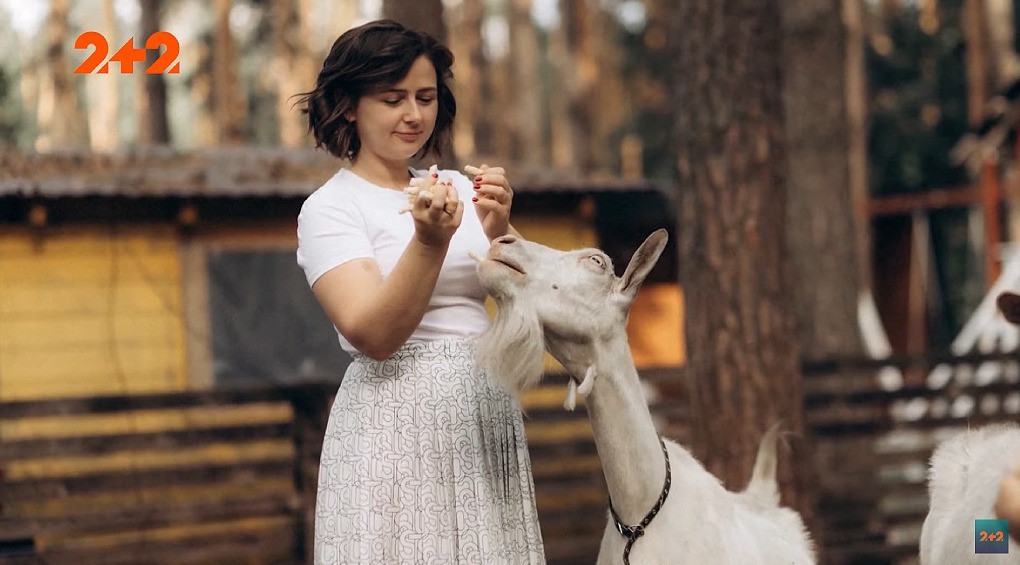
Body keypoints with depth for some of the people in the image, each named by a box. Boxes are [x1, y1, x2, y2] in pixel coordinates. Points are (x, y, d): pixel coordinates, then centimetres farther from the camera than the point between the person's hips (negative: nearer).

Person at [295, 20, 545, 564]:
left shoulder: (458, 189, 11)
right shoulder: (328, 208, -2)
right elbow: (373, 336, -15)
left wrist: (498, 231, -15)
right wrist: (430, 241, -26)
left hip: (486, 416, 4)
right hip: (397, 428, -4)